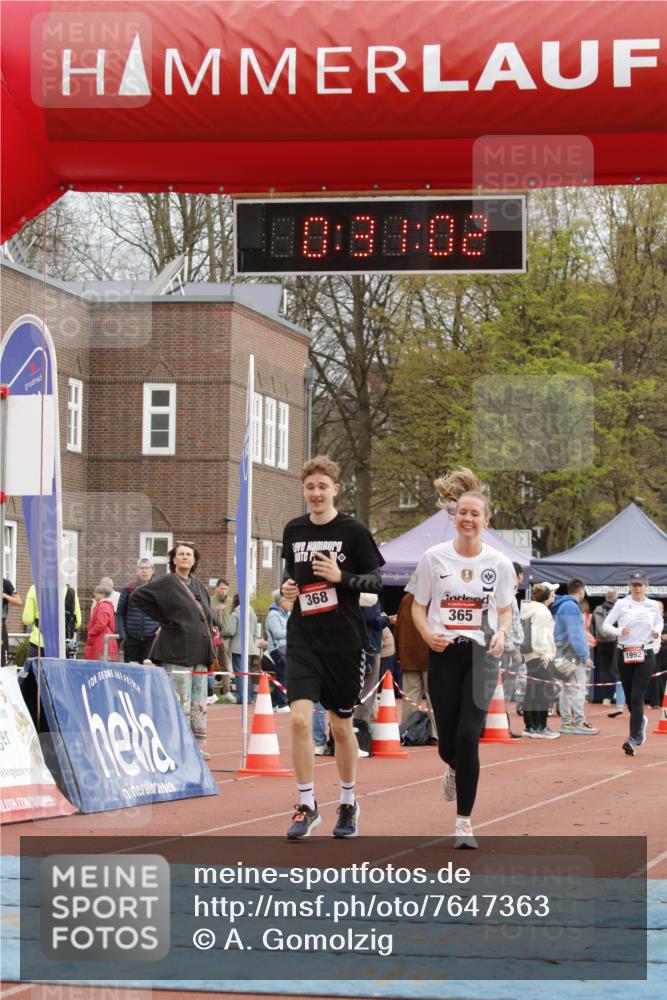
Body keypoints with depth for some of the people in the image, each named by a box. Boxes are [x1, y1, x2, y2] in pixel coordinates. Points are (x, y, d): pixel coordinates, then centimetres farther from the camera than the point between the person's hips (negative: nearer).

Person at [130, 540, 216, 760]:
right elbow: (136, 597, -10)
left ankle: (198, 746, 13)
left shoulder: (197, 585, 16)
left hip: (199, 652, 7)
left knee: (199, 704, 8)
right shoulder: (167, 582, -4)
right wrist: (164, 618, -9)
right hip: (177, 651, -7)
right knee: (180, 702, -8)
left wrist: (211, 652, 17)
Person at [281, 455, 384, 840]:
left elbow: (376, 581, -4)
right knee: (300, 719, -13)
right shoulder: (293, 530, 6)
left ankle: (348, 804, 27)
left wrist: (341, 577, -21)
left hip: (345, 642, -2)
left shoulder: (354, 530, -5)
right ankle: (307, 806, -3)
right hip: (304, 640, 2)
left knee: (342, 726, 9)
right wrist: (288, 587, 0)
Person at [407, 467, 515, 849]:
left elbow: (506, 610, 13)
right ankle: (454, 769, 45)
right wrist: (427, 633, -13)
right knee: (448, 741, 3)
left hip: (481, 655, -1)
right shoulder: (434, 558, 0)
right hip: (444, 654, 1)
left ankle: (465, 821, -3)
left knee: (469, 736, -14)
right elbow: (418, 606, 6)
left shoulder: (499, 563, 1)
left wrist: (501, 634, -8)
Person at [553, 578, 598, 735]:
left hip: (564, 653, 10)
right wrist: (584, 656, -19)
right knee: (578, 688, -9)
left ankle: (567, 722, 13)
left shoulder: (563, 606, 17)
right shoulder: (571, 607, -14)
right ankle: (579, 723, -10)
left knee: (568, 689, 11)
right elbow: (575, 635, -19)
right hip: (572, 653, -10)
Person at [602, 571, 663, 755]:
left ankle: (633, 739, -13)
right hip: (625, 655, 1)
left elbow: (660, 622, 22)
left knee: (637, 697, -11)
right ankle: (640, 721, 41)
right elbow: (606, 624, 3)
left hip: (645, 655, -1)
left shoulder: (653, 605, 6)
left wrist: (657, 631, 0)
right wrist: (619, 631, -16)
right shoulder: (621, 604, 1)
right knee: (629, 698, 9)